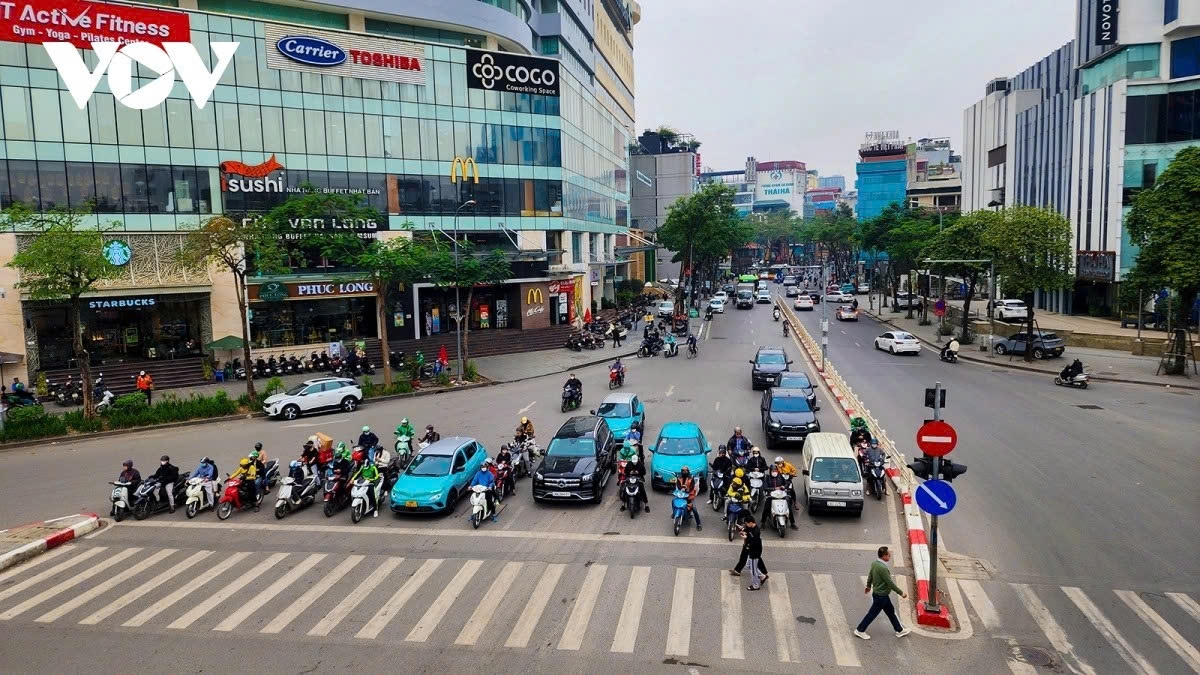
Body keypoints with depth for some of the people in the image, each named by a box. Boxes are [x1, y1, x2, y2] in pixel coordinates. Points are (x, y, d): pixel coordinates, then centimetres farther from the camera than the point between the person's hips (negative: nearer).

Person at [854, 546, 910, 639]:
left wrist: (868, 586, 30)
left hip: (878, 593, 9)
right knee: (872, 613, 5)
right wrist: (901, 593, -13)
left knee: (891, 611, 21)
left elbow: (870, 575, 13)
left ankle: (899, 630, 35)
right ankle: (860, 630, 16)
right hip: (881, 596, -9)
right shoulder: (883, 568, -30)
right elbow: (890, 583, -24)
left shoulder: (874, 564, -3)